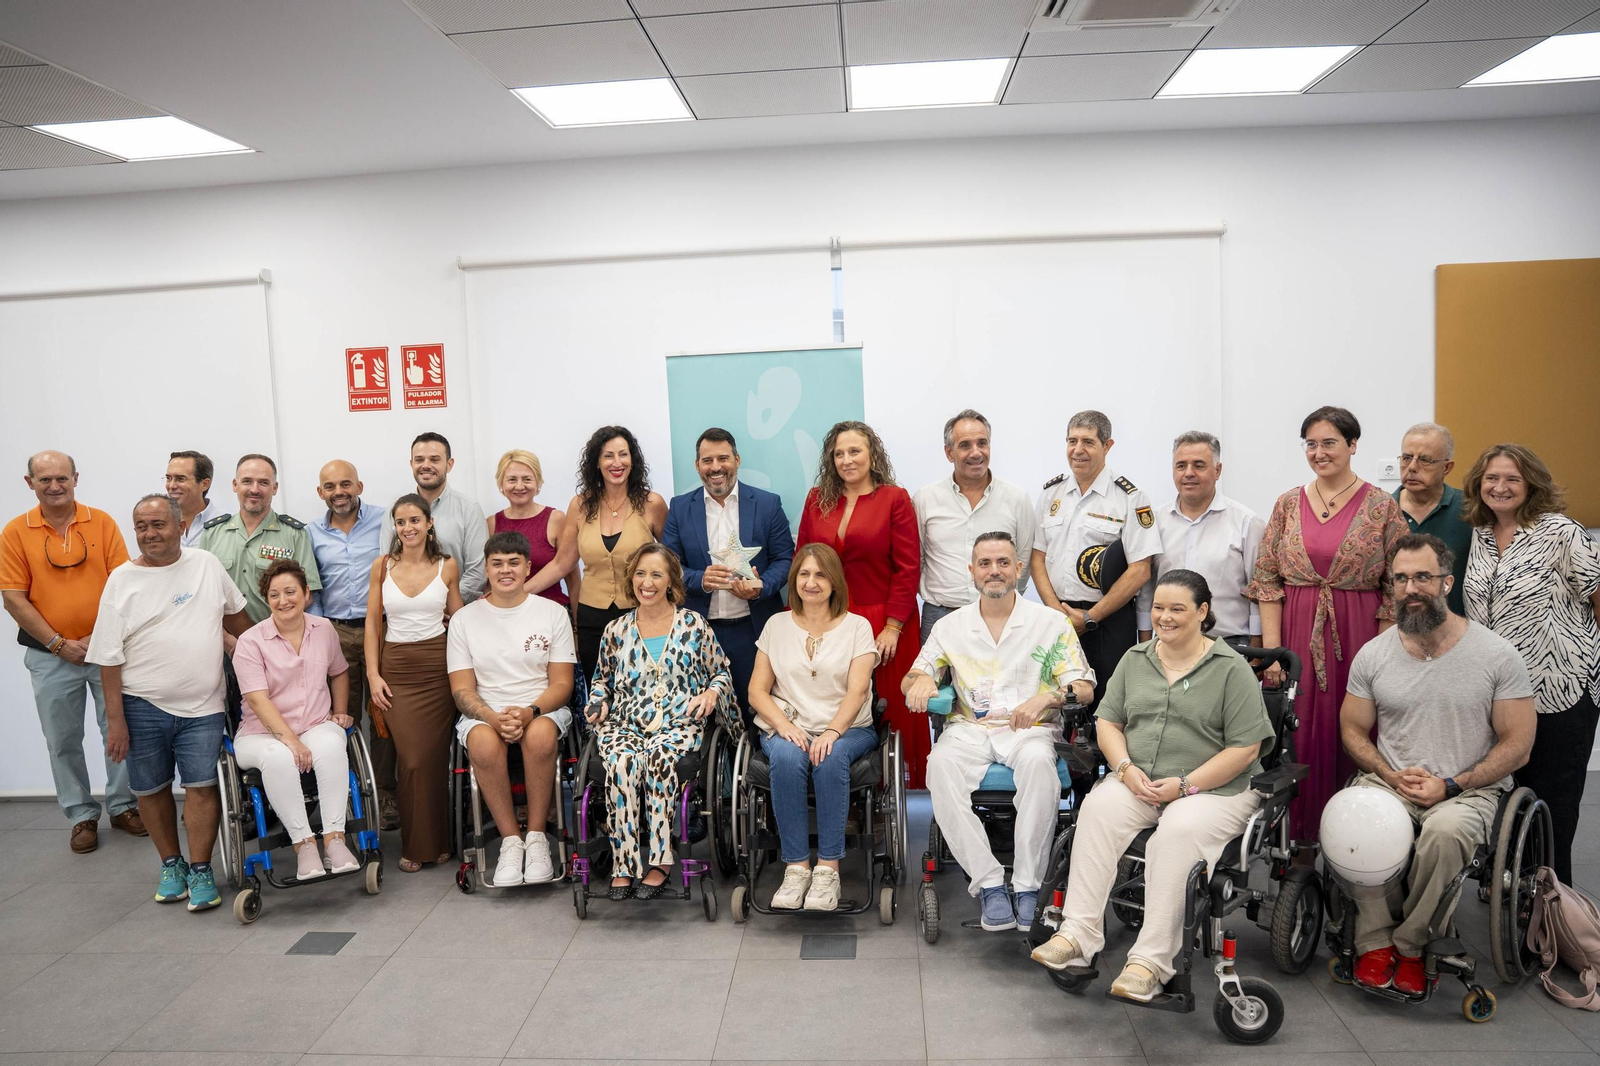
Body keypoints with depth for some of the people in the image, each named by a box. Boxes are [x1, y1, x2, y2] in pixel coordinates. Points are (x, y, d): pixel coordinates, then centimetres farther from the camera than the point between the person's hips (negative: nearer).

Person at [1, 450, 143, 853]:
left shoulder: (102, 523, -1)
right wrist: (60, 644, -9)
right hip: (50, 657, 0)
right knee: (63, 741, 9)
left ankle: (121, 806, 22)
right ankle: (82, 816, 22)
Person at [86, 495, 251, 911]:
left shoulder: (207, 564, 2)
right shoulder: (122, 580, -2)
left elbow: (235, 614, 17)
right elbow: (109, 658, -3)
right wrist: (115, 719, -6)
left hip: (201, 706, 0)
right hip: (142, 706, 0)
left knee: (202, 786, -3)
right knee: (151, 790, 11)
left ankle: (200, 871, 9)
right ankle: (171, 864, 28)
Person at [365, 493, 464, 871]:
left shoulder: (447, 566, 3)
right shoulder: (382, 566, 5)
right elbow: (372, 623, 6)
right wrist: (373, 674, 0)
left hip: (437, 667, 0)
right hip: (396, 668, 0)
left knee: (435, 756, 0)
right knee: (412, 759, -6)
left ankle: (437, 841, 16)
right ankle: (415, 844, 11)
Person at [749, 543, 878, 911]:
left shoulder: (857, 626, 7)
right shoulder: (777, 625, 13)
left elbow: (857, 691, -6)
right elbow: (757, 690, 7)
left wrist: (832, 732, -23)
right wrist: (784, 725, -12)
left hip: (846, 729, -1)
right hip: (787, 729, 1)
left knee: (831, 758, -35)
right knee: (787, 758, -33)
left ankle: (828, 868, -26)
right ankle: (797, 867, -25)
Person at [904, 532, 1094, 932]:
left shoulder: (1051, 622, 10)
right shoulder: (950, 626, 17)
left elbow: (1084, 687, 3)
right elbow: (913, 677, 14)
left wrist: (1045, 697, -19)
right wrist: (920, 680, -12)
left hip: (1029, 730, -1)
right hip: (968, 729, 2)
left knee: (1038, 761, -37)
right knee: (941, 765, -33)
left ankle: (1029, 886, -28)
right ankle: (989, 884, -28)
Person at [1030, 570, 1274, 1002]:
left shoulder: (1231, 669, -3)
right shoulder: (1135, 660, 13)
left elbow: (1245, 748, -7)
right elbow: (1107, 722, 12)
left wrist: (1185, 785, -15)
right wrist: (1126, 768, -7)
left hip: (1214, 788, -4)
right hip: (1138, 782, 4)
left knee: (1179, 832, -34)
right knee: (1099, 808, -26)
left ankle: (1151, 959, -28)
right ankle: (1077, 933, -27)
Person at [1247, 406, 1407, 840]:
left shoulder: (1382, 507, 0)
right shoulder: (1288, 503, 7)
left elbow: (1396, 589, -1)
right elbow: (1267, 580, 4)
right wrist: (1272, 650, -4)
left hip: (1357, 638, -2)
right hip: (1297, 636, 2)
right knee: (1299, 741, 4)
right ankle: (1300, 842, 17)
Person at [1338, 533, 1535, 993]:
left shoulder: (1498, 654, -3)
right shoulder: (1373, 654, 4)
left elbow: (1517, 743, -3)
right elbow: (1352, 730, 10)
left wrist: (1451, 786, -13)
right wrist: (1391, 775, -9)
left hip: (1469, 791, -2)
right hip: (1388, 782, 2)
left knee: (1445, 829, -37)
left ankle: (1410, 945, -13)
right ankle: (1375, 941, -13)